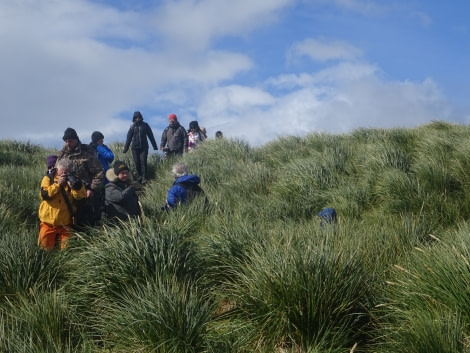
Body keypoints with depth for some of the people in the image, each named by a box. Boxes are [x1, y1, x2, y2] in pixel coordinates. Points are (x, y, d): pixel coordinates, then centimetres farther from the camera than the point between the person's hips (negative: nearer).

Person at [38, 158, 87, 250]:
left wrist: (75, 186, -25)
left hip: (66, 223, 2)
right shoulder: (48, 178, -3)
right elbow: (44, 195, -16)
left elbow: (81, 196, -8)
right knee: (45, 248, 5)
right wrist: (58, 184, -20)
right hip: (49, 222, -2)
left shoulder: (72, 179, 3)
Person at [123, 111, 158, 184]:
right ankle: (140, 176, 13)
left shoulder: (145, 125, 6)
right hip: (135, 148, 1)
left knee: (143, 162, -11)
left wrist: (155, 146, 8)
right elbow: (129, 138, 8)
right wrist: (125, 149, 4)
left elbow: (151, 136, 10)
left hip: (144, 147, -1)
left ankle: (144, 178, -15)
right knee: (137, 162, 0)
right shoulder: (132, 127, 7)